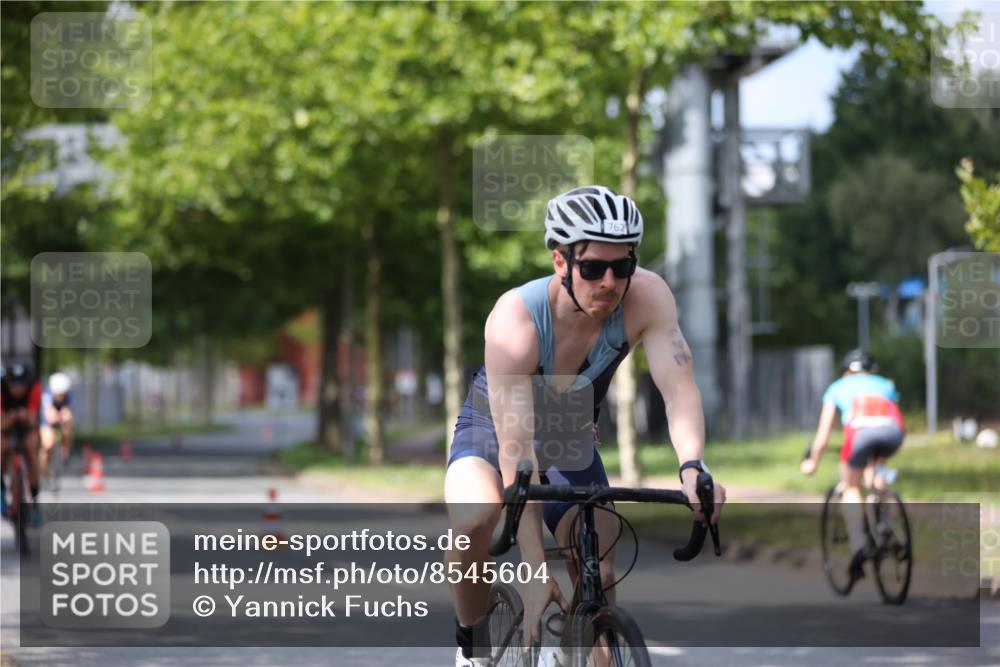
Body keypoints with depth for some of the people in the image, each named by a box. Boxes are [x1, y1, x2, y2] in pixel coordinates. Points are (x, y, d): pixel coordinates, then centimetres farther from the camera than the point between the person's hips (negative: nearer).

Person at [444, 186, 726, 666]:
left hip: (571, 443, 3)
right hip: (493, 432, -3)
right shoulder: (515, 320, -37)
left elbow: (678, 387, -35)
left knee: (601, 578, -14)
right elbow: (516, 450, -41)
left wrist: (692, 467, -58)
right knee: (474, 521, -33)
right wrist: (535, 571, -47)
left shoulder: (646, 297, -28)